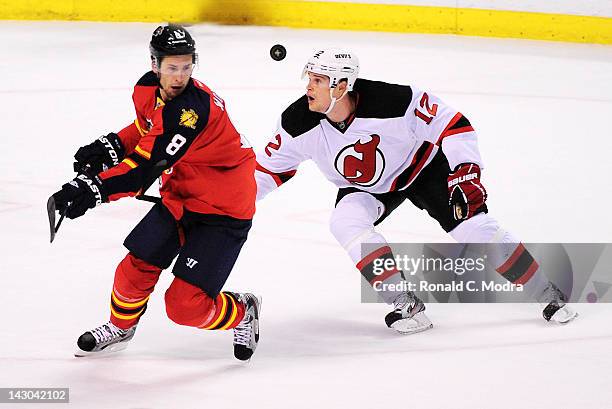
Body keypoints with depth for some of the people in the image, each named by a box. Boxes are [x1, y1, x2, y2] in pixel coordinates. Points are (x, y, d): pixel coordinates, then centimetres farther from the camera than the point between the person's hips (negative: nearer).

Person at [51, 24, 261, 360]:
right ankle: (120, 327, 37)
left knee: (184, 305, -11)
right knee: (136, 268, 6)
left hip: (223, 211, -8)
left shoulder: (193, 109, -32)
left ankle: (242, 313, 19)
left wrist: (96, 188, -47)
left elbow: (147, 166, -38)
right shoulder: (148, 89, -5)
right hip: (179, 197, 8)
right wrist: (112, 145, 0)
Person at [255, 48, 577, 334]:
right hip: (365, 187, 4)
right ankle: (407, 305, -19)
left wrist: (465, 174, -30)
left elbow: (453, 124, -26)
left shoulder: (393, 101, -37)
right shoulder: (299, 124, -25)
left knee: (472, 226, -14)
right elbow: (270, 167, -8)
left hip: (422, 166, -3)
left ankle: (549, 296, 2)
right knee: (345, 222, -25)